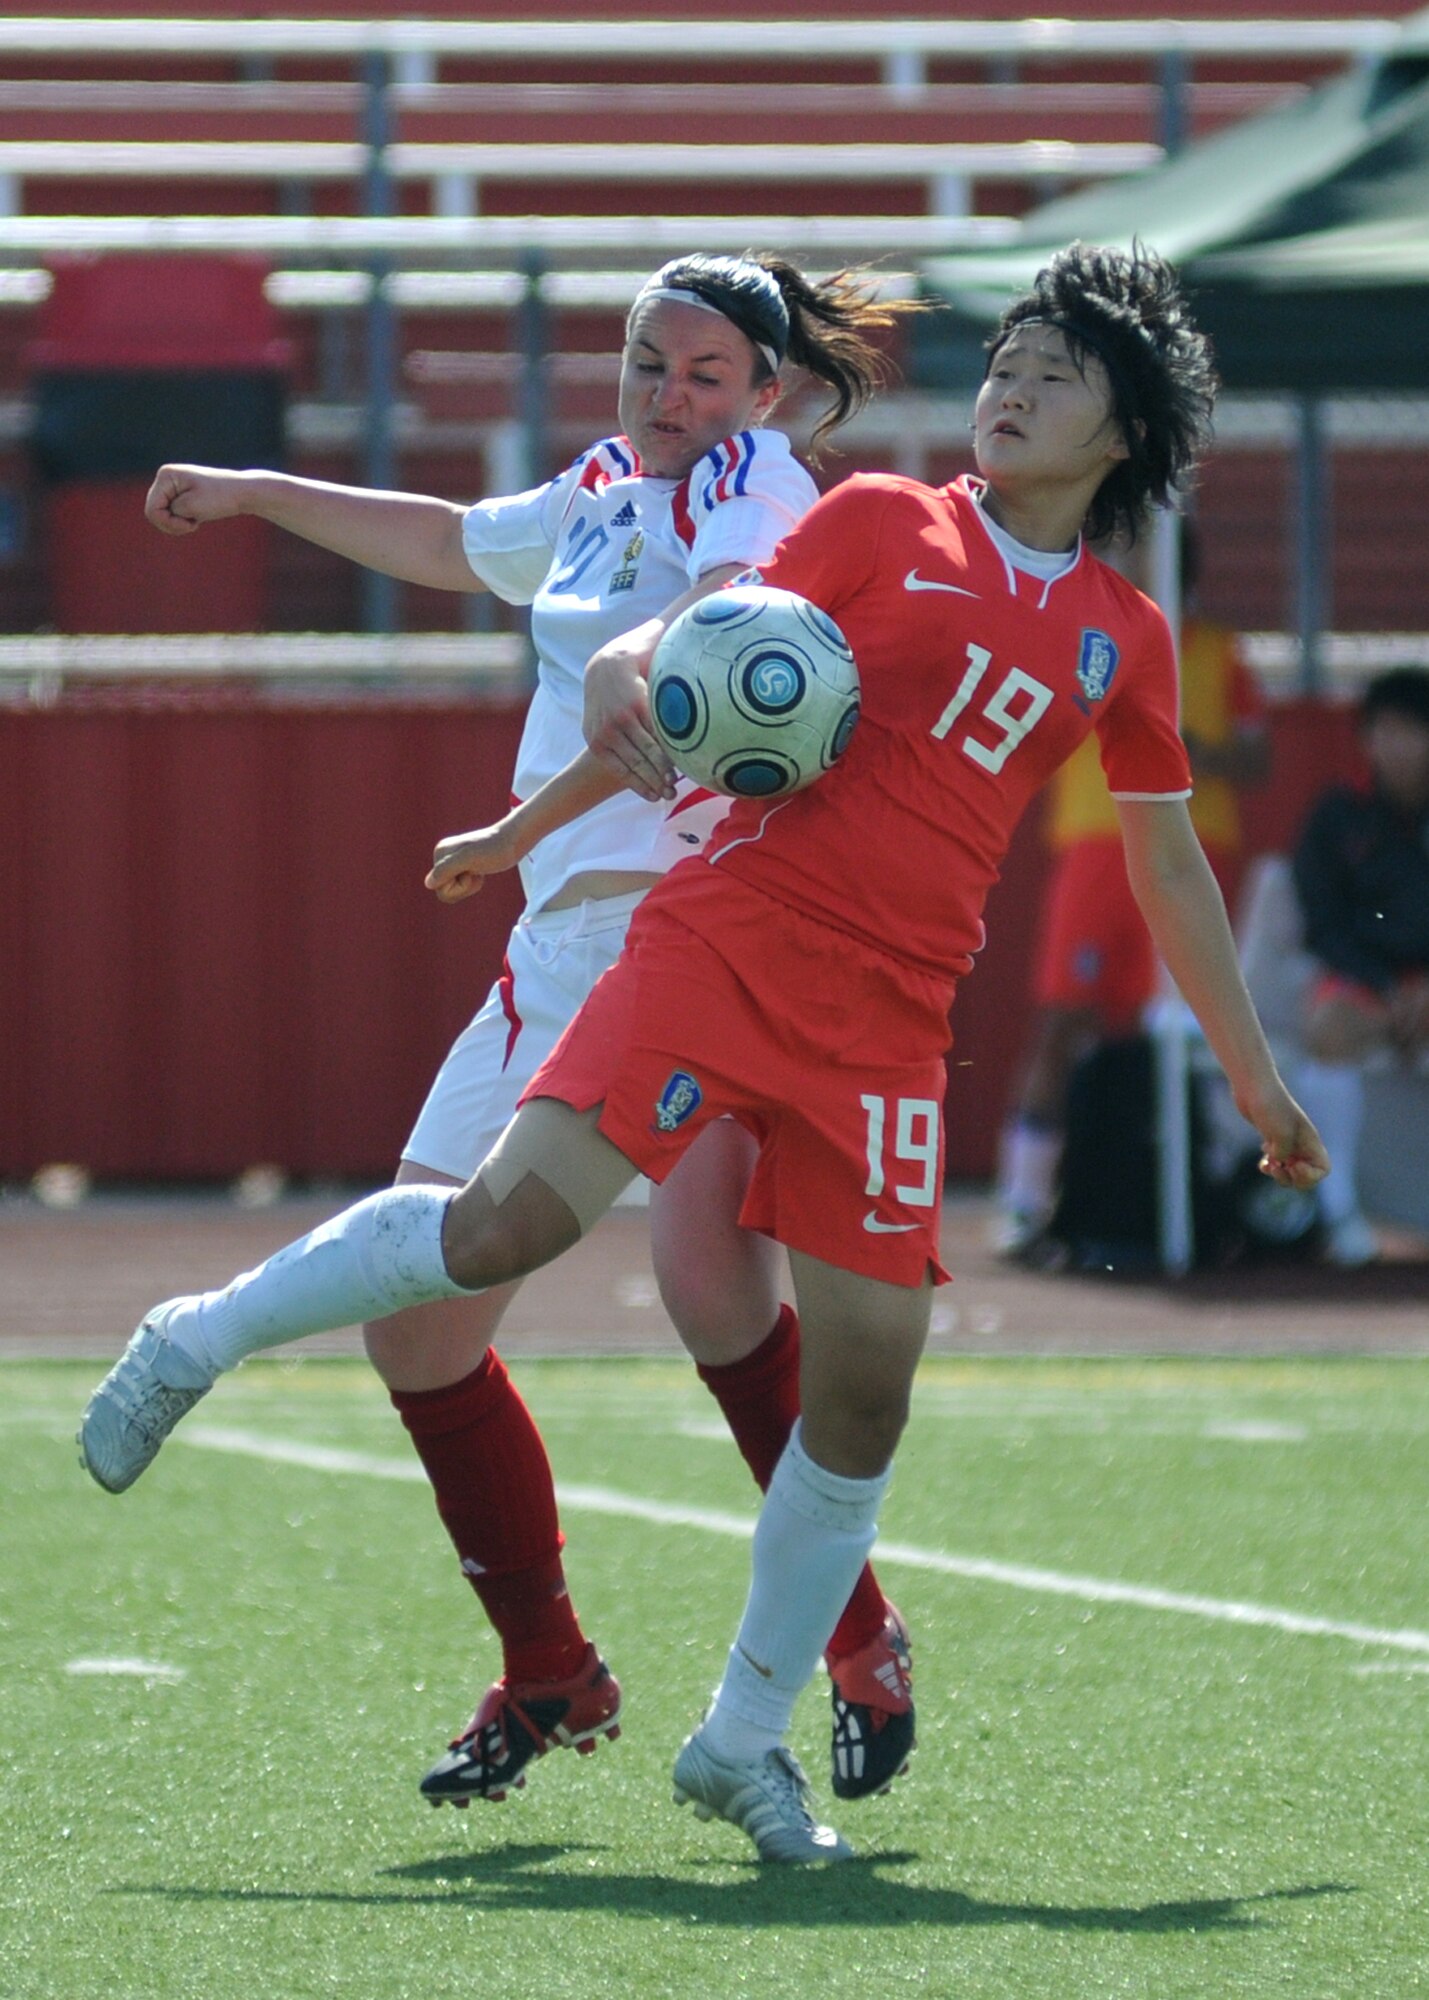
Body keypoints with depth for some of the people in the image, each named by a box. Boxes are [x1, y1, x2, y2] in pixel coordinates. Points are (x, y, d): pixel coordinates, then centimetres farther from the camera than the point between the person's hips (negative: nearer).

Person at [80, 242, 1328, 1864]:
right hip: (730, 935, -3)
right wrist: (651, 712, -21)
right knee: (512, 1221, -18)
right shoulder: (880, 523, 5)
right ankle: (204, 1337, 4)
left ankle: (745, 1742, 14)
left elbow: (1167, 862, 22)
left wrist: (1250, 1071, 25)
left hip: (890, 1026, 3)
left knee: (865, 1390, -1)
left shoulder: (1122, 642, 13)